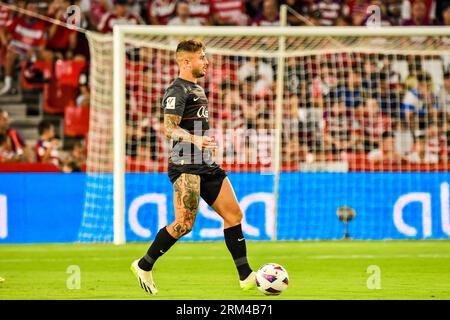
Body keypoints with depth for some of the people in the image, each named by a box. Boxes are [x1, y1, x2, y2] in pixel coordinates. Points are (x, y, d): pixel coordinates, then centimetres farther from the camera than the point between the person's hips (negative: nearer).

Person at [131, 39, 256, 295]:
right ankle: (144, 266, 4)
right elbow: (170, 129, -21)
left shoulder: (196, 88, 19)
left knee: (234, 214, 4)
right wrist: (195, 140, -36)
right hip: (186, 167, -10)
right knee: (185, 224, -12)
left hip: (206, 166, 10)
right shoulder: (178, 90, -11)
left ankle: (246, 276, 6)